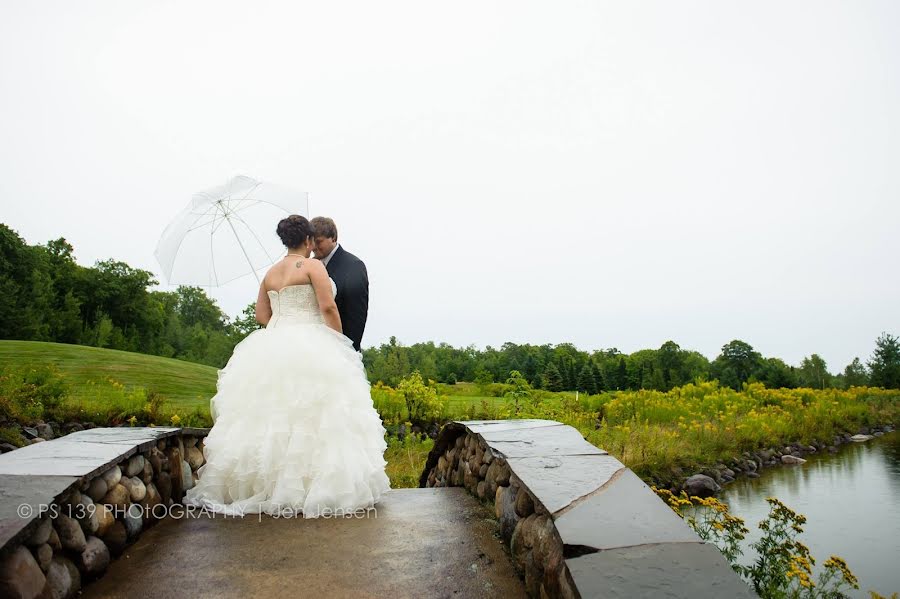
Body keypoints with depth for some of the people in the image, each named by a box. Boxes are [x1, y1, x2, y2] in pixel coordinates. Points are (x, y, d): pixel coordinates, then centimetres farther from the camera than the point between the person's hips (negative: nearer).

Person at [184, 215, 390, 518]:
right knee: (313, 417, -5)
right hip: (311, 348, -6)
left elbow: (261, 315, 16)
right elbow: (328, 307, -11)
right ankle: (315, 487, -6)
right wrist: (340, 341, -2)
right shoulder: (313, 266, -3)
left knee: (272, 415, 9)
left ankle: (267, 484, 14)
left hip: (272, 348, 7)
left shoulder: (270, 272, 15)